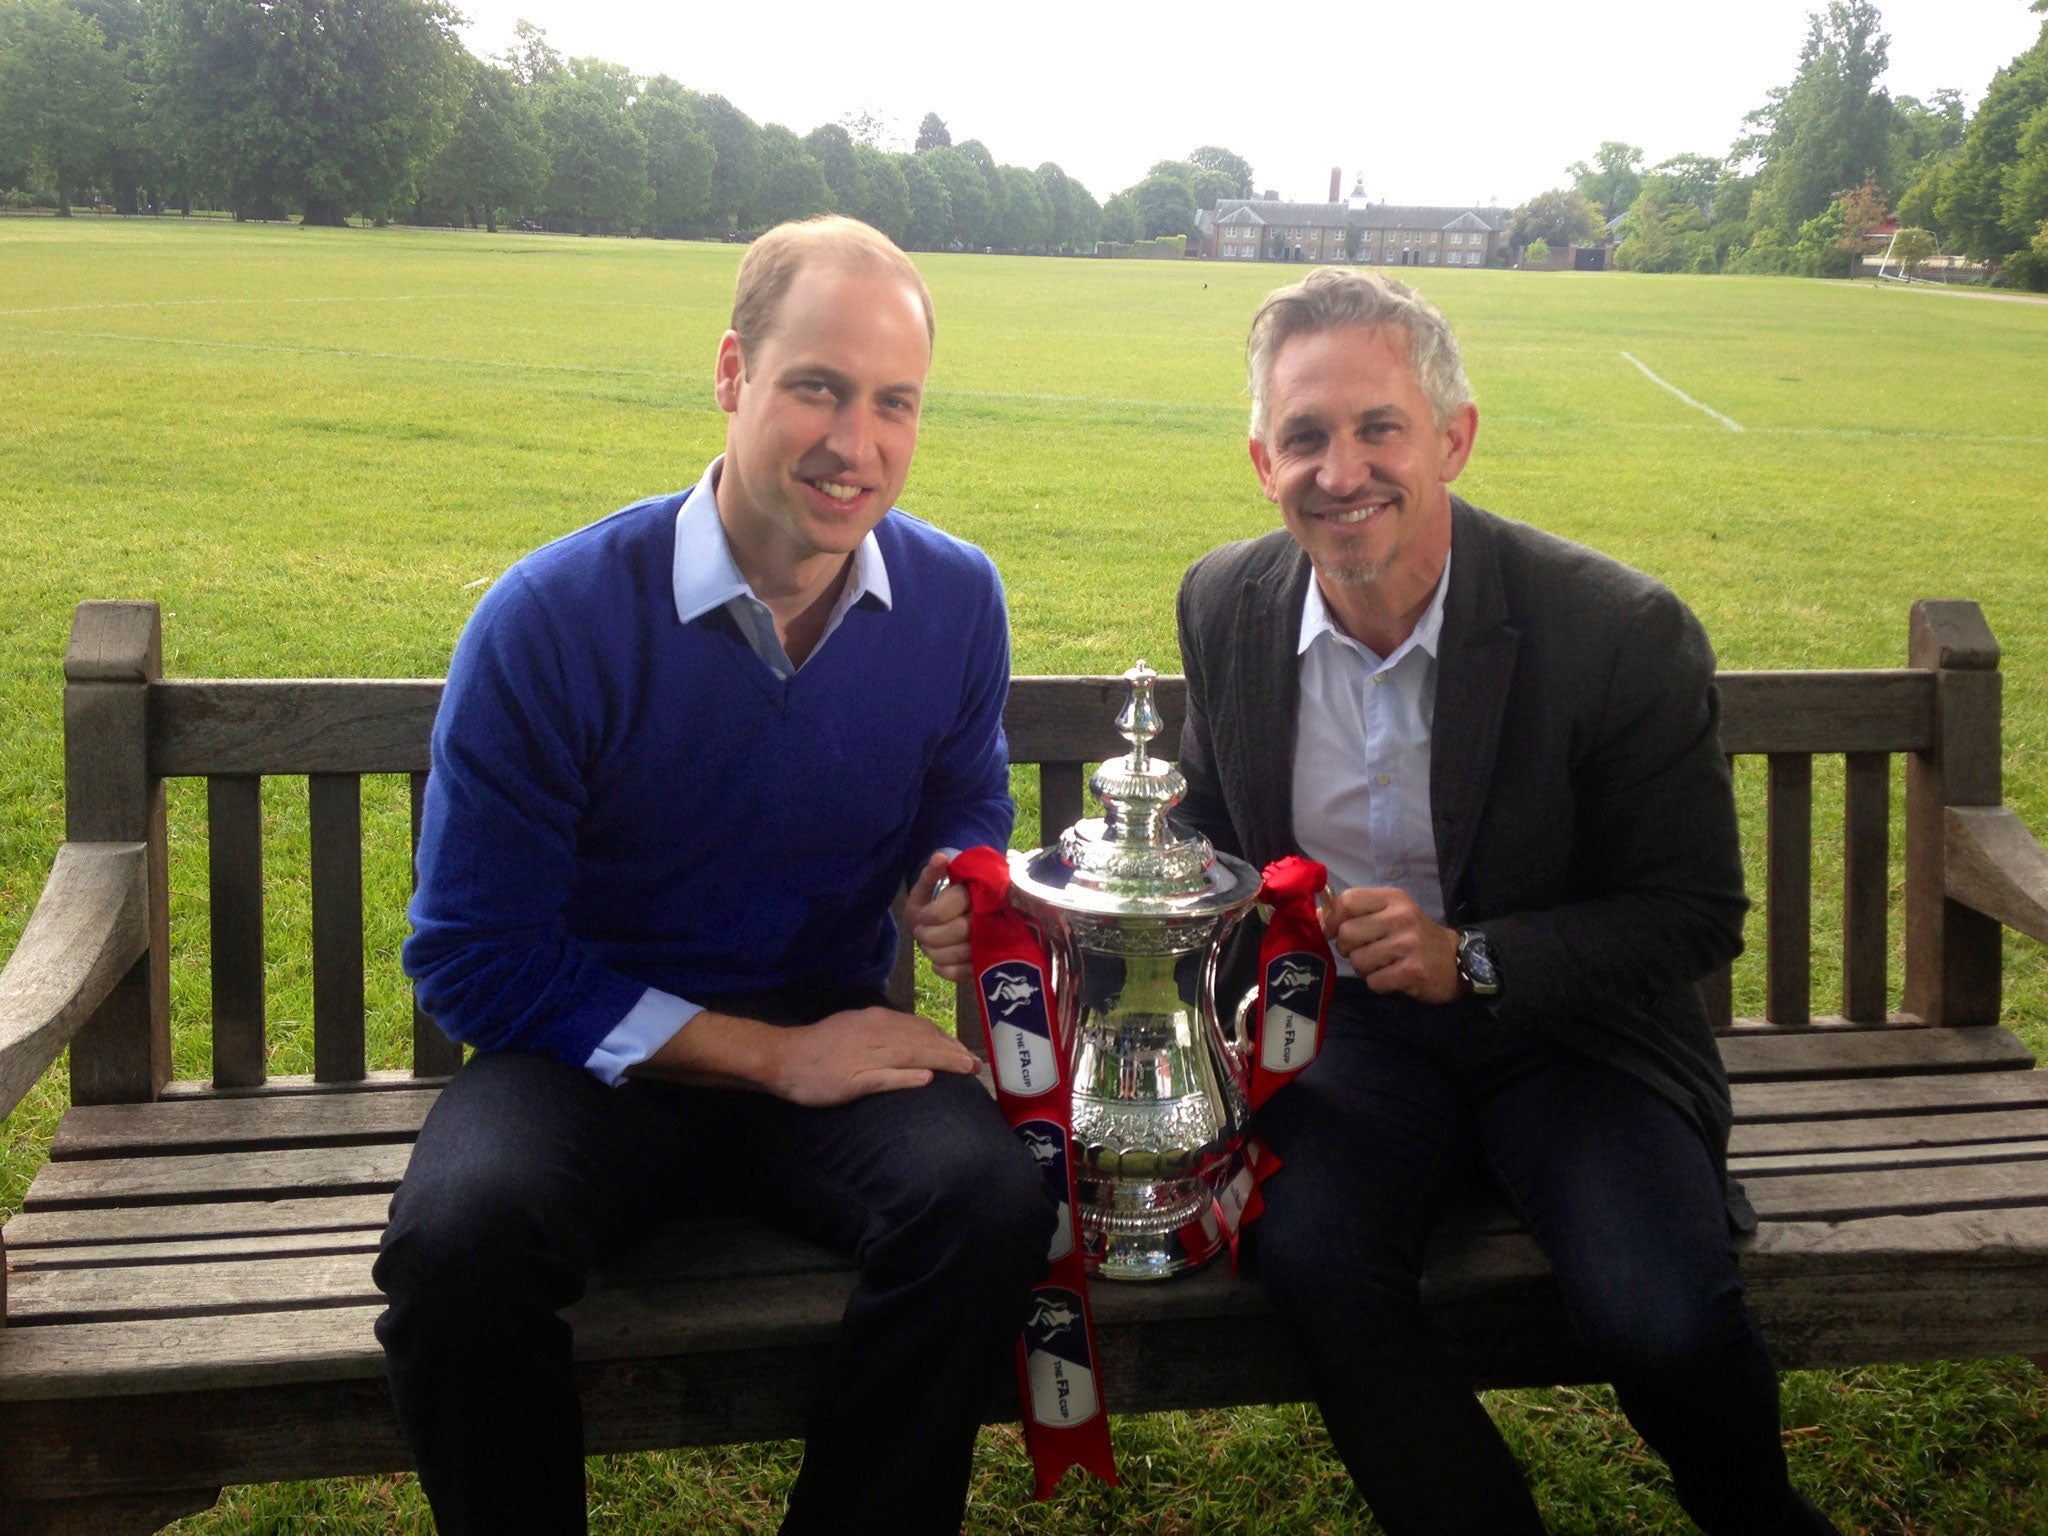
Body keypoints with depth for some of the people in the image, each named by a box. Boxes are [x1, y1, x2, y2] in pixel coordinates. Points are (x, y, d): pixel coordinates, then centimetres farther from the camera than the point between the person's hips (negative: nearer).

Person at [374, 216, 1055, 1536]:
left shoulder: (956, 600, -3)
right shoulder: (551, 619, -15)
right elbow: (473, 959, -12)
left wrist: (961, 890, -10)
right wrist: (766, 1057, -15)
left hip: (835, 1037, 3)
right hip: (588, 1056, -2)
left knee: (993, 1200, -28)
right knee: (462, 1236, -33)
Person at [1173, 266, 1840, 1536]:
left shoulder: (1624, 631, -16)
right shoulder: (1223, 605, -2)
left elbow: (1698, 915, -9)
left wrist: (1469, 961, -22)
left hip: (1567, 1029, -2)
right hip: (1346, 1025, 3)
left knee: (1658, 1313, -25)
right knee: (1316, 1260, -28)